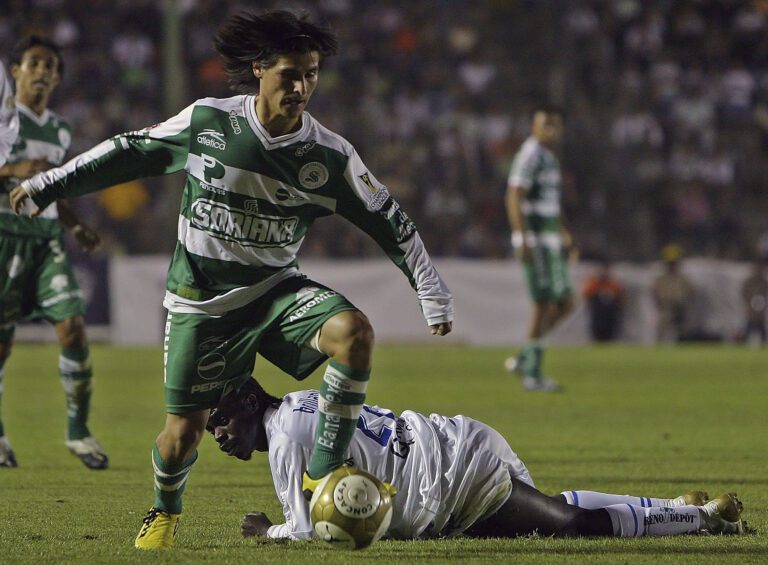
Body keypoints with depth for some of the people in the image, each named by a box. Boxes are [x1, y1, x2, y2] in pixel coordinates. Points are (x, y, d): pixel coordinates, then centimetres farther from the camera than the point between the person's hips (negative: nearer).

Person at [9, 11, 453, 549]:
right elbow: (133, 152, 5)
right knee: (184, 431, -1)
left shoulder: (330, 155, -10)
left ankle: (323, 474, -17)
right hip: (200, 302, -1)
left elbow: (390, 221, 0)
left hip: (275, 289, 1)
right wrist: (51, 183, 10)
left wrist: (433, 292, -3)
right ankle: (165, 511, 35)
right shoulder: (208, 121, -10)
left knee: (354, 332, -28)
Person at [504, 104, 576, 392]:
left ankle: (523, 359, 13)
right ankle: (532, 374, -1)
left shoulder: (549, 158, 17)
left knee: (565, 304, 8)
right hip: (535, 241, -9)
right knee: (545, 304, -7)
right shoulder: (530, 155, -13)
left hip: (549, 241, 10)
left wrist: (565, 234, 27)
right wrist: (523, 240, -26)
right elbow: (514, 198, -20)